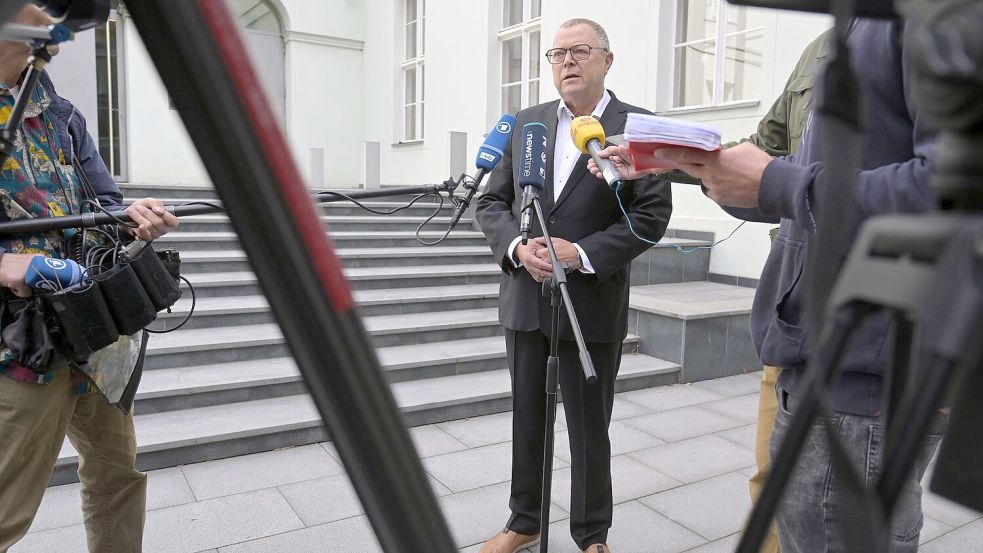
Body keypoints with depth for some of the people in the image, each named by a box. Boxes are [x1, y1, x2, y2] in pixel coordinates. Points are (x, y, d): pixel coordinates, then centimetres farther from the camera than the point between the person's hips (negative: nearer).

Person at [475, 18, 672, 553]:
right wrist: (518, 246, -12)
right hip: (524, 298, 4)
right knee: (526, 421, 16)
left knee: (589, 429, 9)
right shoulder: (526, 122, 9)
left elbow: (653, 213, -9)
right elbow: (491, 202, 8)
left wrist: (582, 253, -18)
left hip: (593, 304, -3)